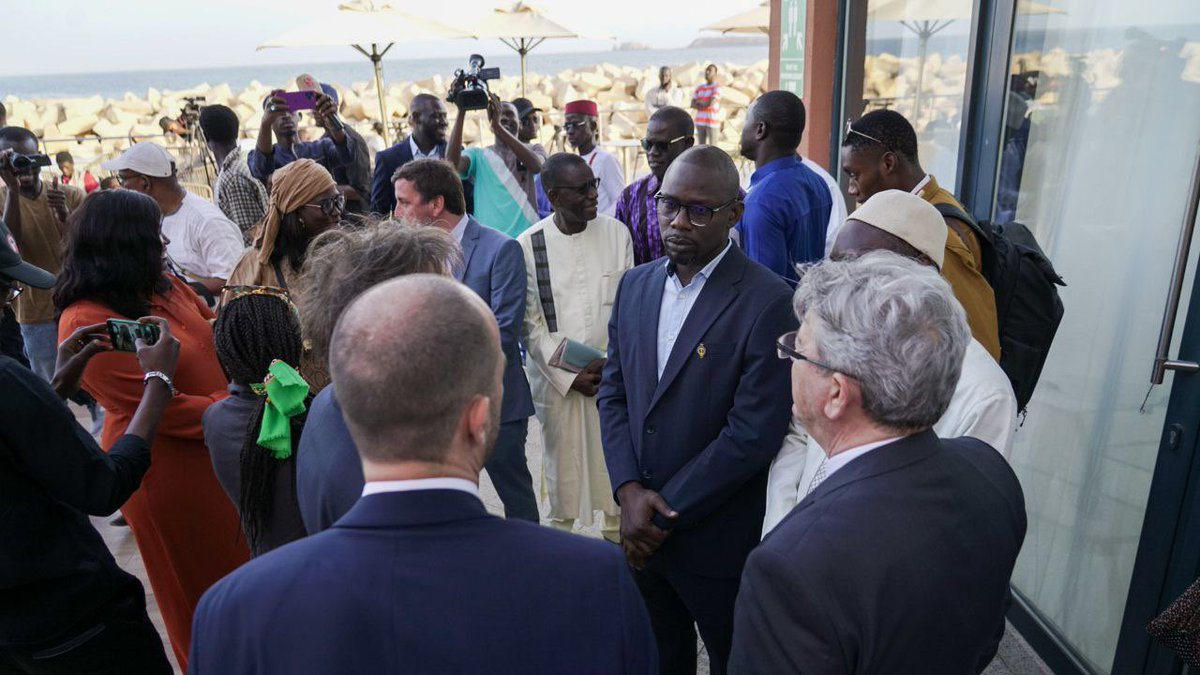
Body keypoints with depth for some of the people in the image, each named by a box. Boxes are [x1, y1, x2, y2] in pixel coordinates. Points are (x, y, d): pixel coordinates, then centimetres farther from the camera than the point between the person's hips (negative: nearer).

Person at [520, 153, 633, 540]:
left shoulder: (617, 234, 0)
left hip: (614, 374, 1)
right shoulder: (528, 245, -5)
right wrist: (569, 374, -8)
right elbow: (531, 322, -3)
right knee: (562, 459, 8)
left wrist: (612, 361, -8)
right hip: (556, 375, -1)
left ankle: (617, 531, 24)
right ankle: (561, 530, 26)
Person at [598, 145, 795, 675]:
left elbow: (754, 433, -21)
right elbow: (613, 393, 4)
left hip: (719, 541, -5)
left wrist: (667, 513, -16)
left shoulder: (768, 302, -18)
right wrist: (629, 491, -10)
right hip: (642, 530, 6)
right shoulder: (635, 285, 2)